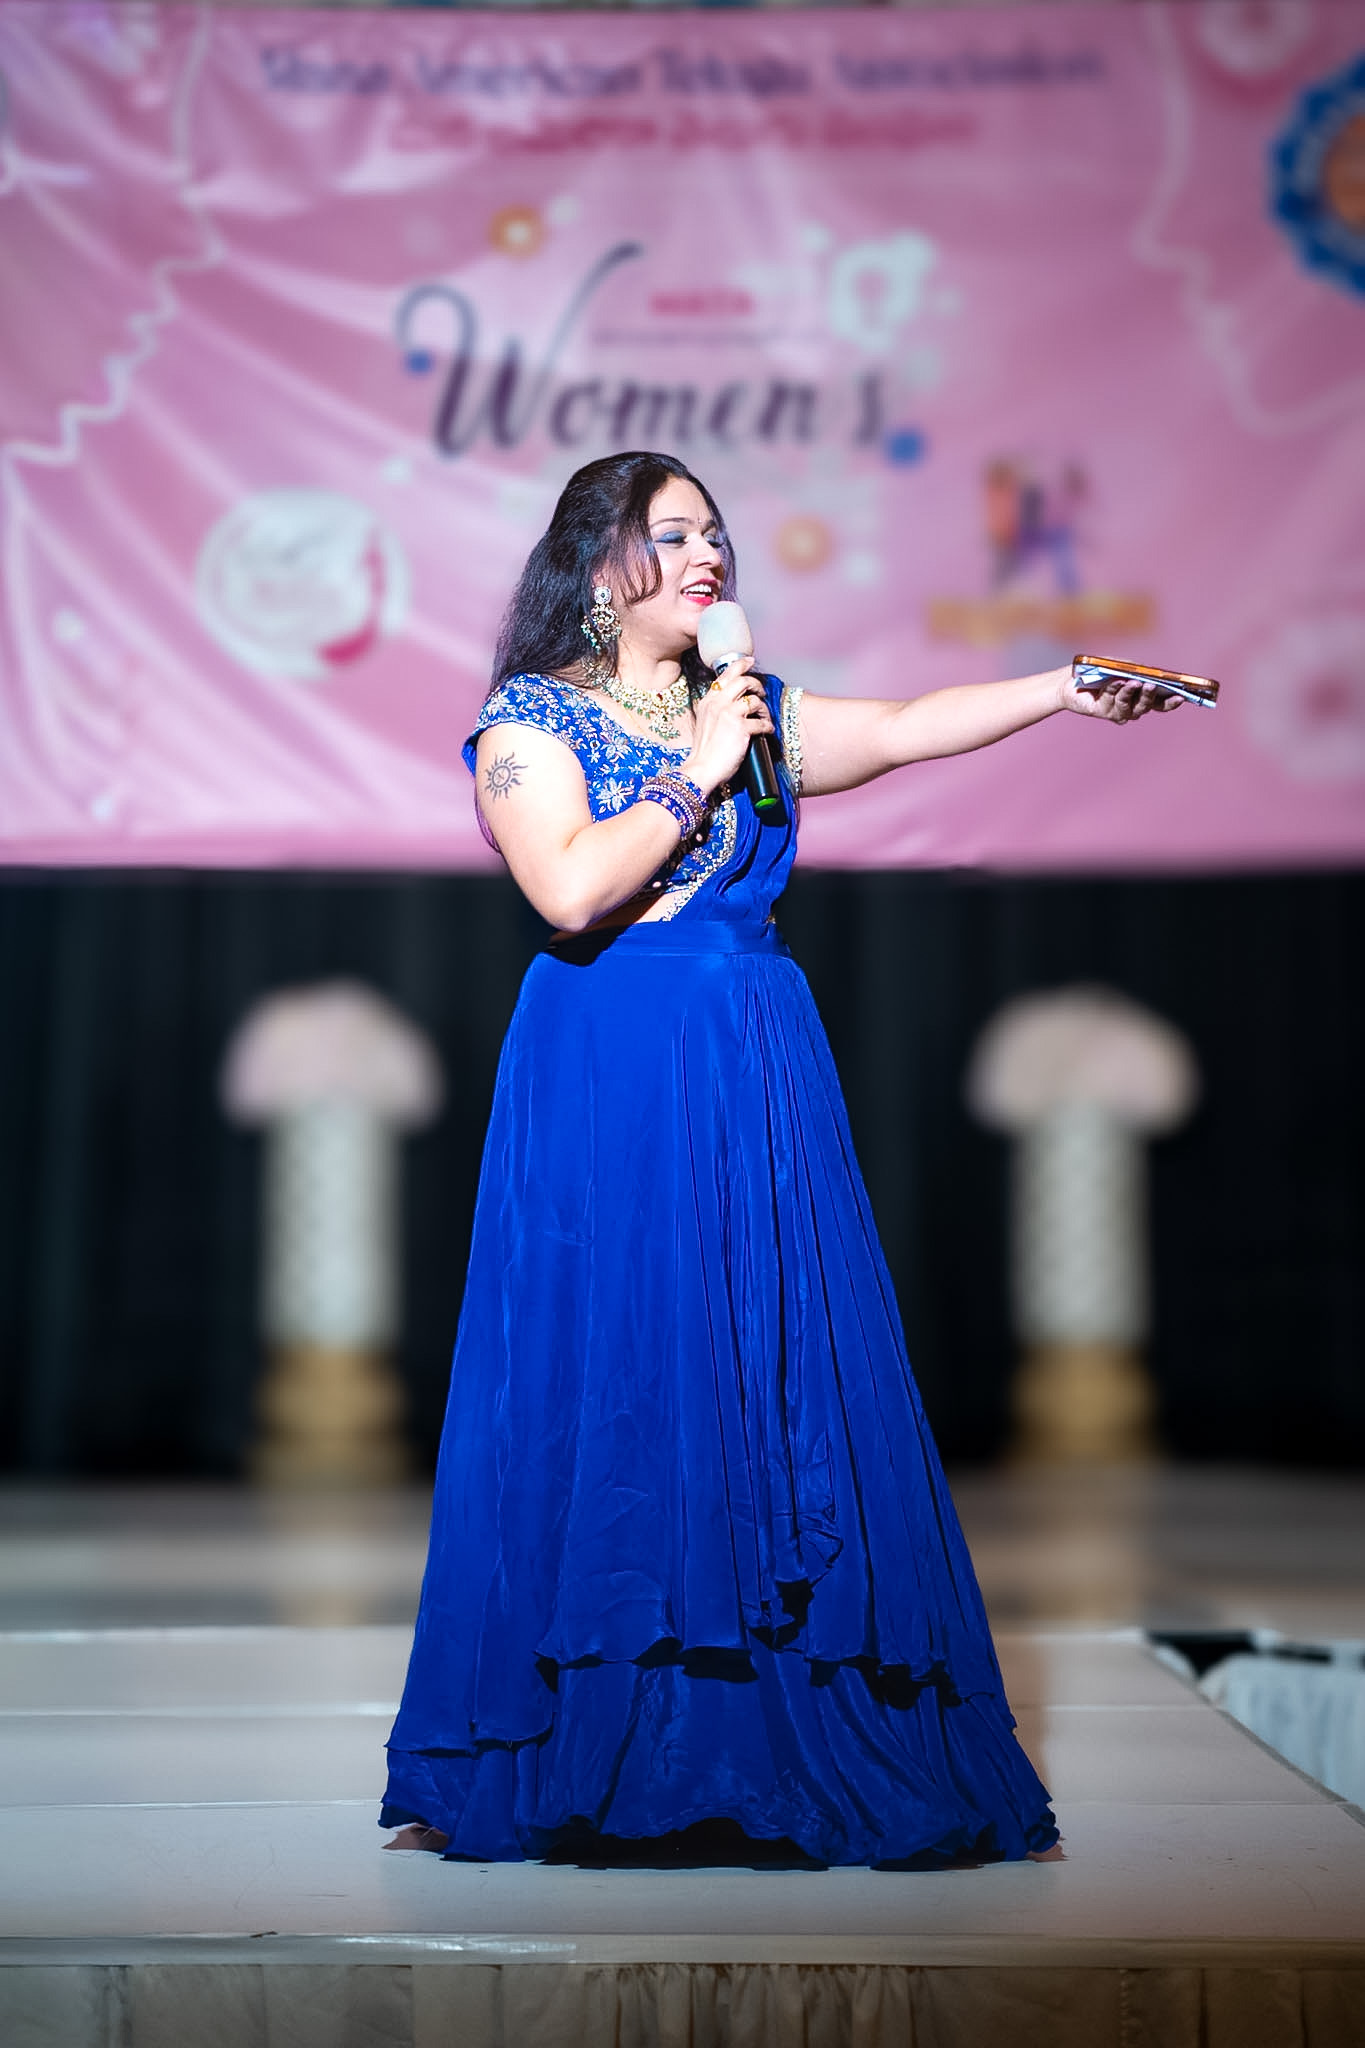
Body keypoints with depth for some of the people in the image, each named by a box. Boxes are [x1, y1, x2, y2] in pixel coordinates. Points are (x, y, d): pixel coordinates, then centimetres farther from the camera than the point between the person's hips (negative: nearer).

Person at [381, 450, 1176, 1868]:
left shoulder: (754, 713, 16)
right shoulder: (529, 719, 0)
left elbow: (908, 731, 9)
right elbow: (572, 889, -15)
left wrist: (1066, 689, 0)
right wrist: (695, 774, -10)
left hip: (761, 1085, 5)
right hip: (608, 1092, -5)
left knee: (782, 1393, 1)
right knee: (605, 1401, -3)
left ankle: (781, 1757, 8)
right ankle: (579, 1762, 7)